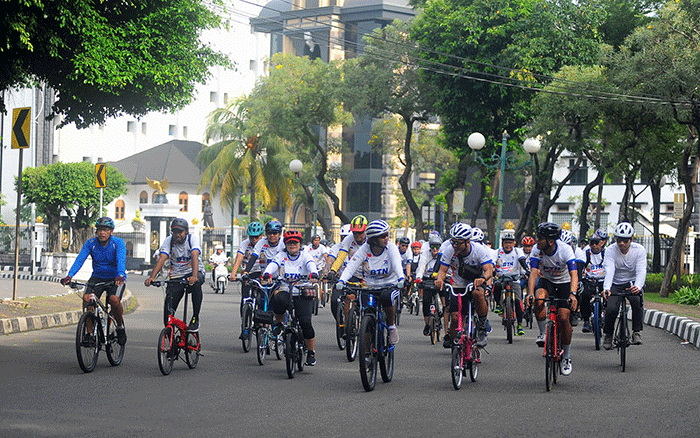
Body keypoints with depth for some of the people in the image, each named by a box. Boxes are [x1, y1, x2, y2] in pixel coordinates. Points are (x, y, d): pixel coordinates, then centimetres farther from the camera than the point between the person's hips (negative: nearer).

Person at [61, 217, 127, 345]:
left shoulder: (118, 243, -14)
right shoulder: (91, 243, -7)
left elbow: (121, 260, -30)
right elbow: (79, 260, -20)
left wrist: (120, 276, -51)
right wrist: (69, 276, -37)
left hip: (115, 278, -3)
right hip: (97, 277, 3)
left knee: (114, 299, -30)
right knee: (86, 298, -24)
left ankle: (120, 327, -3)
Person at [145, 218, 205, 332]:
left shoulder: (193, 238, -12)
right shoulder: (168, 241, -5)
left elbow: (195, 256, -29)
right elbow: (162, 258, -18)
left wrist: (194, 276, -47)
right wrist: (152, 277, -34)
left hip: (193, 272, -3)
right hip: (176, 275, 3)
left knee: (196, 283, -39)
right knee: (168, 309, -9)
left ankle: (195, 319, -25)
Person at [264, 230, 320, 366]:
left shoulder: (305, 256, 3)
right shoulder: (281, 256, 6)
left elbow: (311, 265, -18)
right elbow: (272, 265, -14)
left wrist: (314, 274, -42)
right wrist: (267, 274, -37)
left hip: (303, 294, -1)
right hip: (284, 290, 1)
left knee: (305, 321, -20)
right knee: (279, 300, -37)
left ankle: (311, 352, 3)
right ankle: (279, 322, -3)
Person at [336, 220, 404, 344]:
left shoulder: (391, 248, -13)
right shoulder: (364, 249, -10)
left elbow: (397, 264, -29)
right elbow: (351, 266, -20)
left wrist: (401, 279, -50)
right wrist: (341, 281, -38)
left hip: (389, 286, -2)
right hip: (369, 287, 2)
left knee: (386, 298, -36)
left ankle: (392, 326, -11)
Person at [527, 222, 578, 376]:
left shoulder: (565, 249, -27)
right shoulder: (537, 250, -19)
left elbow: (574, 274, -34)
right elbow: (533, 273, -26)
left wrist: (572, 294, -51)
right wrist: (530, 293, -44)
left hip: (564, 283, -2)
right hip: (546, 281, 2)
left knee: (563, 317, -15)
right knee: (539, 301, -33)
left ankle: (566, 357, 2)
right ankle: (543, 333, -10)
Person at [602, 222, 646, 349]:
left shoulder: (639, 250, -13)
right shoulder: (610, 251, -14)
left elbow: (641, 271, -25)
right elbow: (609, 271, -28)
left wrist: (637, 286, -47)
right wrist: (606, 288, -47)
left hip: (633, 283, 0)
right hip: (616, 284, 0)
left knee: (637, 301, -32)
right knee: (611, 309, -22)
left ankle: (637, 332, -16)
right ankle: (608, 335, 6)